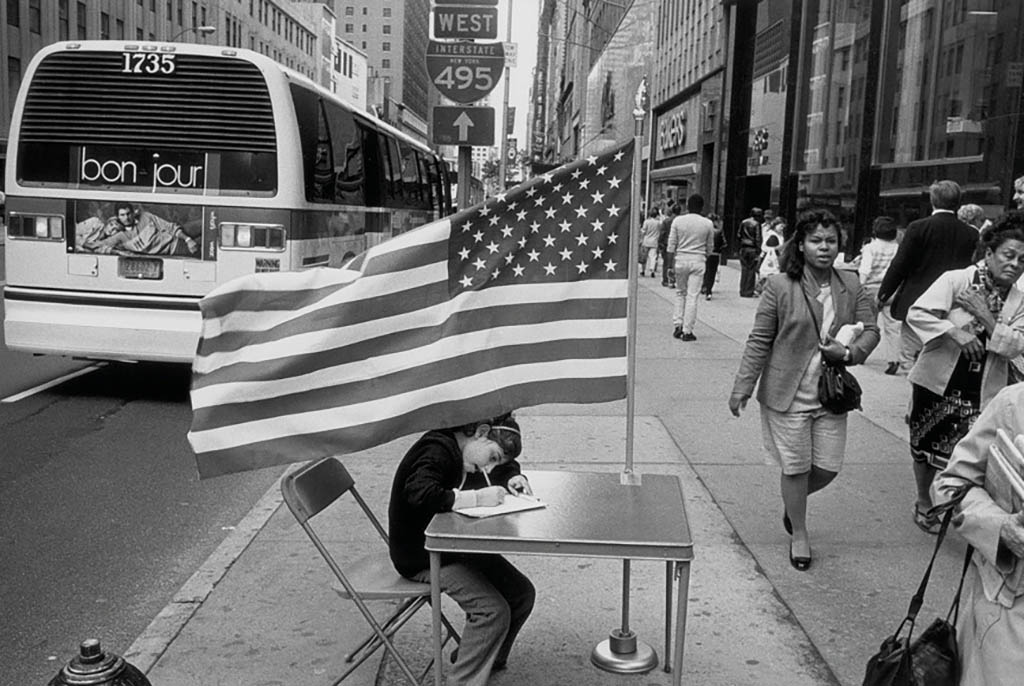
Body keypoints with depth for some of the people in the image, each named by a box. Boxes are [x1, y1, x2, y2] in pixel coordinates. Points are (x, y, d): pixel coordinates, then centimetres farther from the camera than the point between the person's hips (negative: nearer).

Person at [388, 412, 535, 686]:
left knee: (521, 593, 2)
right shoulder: (437, 451, -21)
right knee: (493, 611, -22)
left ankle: (488, 659, 21)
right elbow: (420, 495, -38)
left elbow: (506, 467, 23)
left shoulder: (460, 452, 5)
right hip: (421, 557, -9)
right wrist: (478, 497, -32)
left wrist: (513, 478, -1)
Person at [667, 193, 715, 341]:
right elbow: (710, 247, 5)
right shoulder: (708, 224, -2)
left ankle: (677, 325, 9)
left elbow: (671, 244, -1)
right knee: (692, 296, 1)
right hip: (698, 261, -1)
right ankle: (687, 331, 2)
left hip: (681, 259, 1)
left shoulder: (678, 221, -3)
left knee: (680, 293, 16)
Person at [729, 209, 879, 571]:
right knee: (796, 467, 6)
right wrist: (743, 386, -6)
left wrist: (850, 352, -14)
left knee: (828, 467, 8)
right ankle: (798, 534, 28)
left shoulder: (851, 286, 2)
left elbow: (871, 330, 8)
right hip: (788, 394, -3)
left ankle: (792, 502, 40)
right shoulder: (779, 287, -9)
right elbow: (759, 341, -6)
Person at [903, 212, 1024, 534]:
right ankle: (923, 502, 35)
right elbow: (916, 314, -17)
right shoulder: (955, 280, -7)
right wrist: (955, 332, -26)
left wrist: (985, 317, -18)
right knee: (927, 447, 13)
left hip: (982, 391, 2)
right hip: (938, 382, -2)